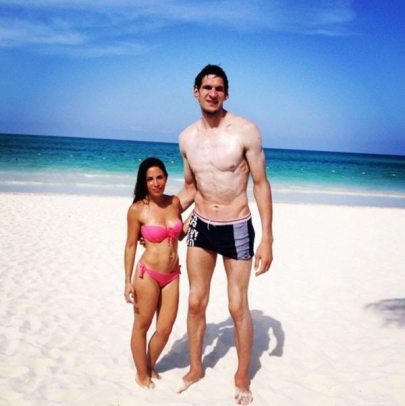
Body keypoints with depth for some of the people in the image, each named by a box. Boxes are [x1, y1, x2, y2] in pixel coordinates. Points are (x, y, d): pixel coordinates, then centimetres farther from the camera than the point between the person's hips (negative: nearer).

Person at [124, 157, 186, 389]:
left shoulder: (175, 202, 1)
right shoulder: (137, 210, -12)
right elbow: (131, 245, -5)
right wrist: (128, 281, -6)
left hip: (172, 275, 5)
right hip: (148, 274, -5)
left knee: (165, 329, 13)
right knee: (142, 326, 11)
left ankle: (150, 366, 38)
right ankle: (142, 374, 30)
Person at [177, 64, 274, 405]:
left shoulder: (246, 131, -13)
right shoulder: (187, 138, 1)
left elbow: (261, 184, -9)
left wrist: (267, 239, -12)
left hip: (236, 229, -4)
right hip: (201, 227, 4)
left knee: (238, 307, 5)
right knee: (196, 303, 12)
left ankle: (243, 377, 26)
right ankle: (195, 368, 32)